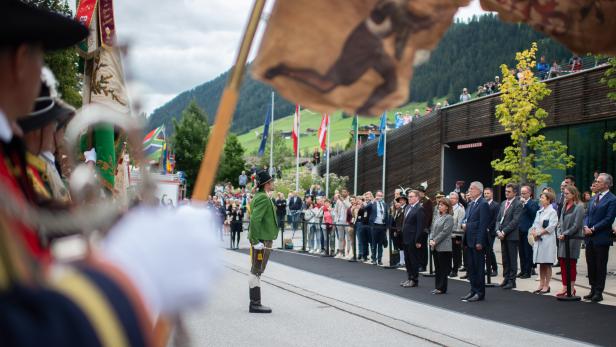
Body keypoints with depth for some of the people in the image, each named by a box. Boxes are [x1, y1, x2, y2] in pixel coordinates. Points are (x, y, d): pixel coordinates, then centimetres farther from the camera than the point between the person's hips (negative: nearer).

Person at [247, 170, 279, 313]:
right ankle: (255, 304, -5)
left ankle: (255, 302, 18)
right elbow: (255, 219, -26)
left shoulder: (257, 197, 15)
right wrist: (256, 241, -24)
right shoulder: (264, 198, -16)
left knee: (256, 271, 12)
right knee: (257, 271, -7)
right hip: (263, 240, -10)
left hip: (259, 239, 10)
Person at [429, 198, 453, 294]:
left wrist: (435, 241, -15)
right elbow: (433, 230, 16)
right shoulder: (438, 217, 15)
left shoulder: (449, 218, -9)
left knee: (443, 268, -2)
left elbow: (444, 232, -15)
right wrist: (431, 240, -1)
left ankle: (442, 288, 1)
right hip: (435, 247, 8)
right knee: (437, 268, 11)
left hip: (443, 247, -8)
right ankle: (437, 286, 17)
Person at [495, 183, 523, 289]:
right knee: (505, 259, 10)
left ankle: (512, 281, 3)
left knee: (512, 259, -1)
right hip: (502, 235, 7)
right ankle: (506, 278, 17)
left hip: (512, 236, -7)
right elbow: (498, 219, 15)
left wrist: (504, 232, -16)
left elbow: (515, 221, -15)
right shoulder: (503, 203, 15)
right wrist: (498, 231, -1)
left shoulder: (518, 204, -8)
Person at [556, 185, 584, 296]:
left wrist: (565, 234, -14)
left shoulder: (579, 207, -9)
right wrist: (559, 233, 0)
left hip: (573, 238, -7)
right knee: (562, 262, 6)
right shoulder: (565, 206, 12)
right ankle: (565, 287, 14)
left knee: (571, 264, 0)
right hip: (563, 238, 7)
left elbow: (576, 225, -14)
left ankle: (572, 288, 8)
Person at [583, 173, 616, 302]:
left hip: (601, 238, -7)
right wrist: (586, 226, -3)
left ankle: (598, 293, 7)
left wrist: (593, 229, -15)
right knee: (591, 265, 12)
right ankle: (593, 290, 22)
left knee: (600, 266, 1)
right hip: (590, 238, 7)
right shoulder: (594, 198, 14)